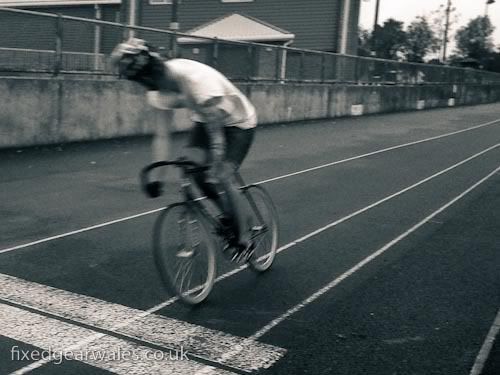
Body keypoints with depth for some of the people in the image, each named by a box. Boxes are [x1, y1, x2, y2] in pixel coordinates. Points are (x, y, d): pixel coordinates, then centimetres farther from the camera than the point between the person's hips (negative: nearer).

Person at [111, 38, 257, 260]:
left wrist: (215, 173, -40)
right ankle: (230, 215, 11)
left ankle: (244, 240, 1)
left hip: (238, 122, -6)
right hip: (204, 119, 6)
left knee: (222, 177, -19)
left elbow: (216, 135, -37)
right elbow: (161, 133, -15)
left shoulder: (197, 79, -38)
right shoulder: (158, 88, -19)